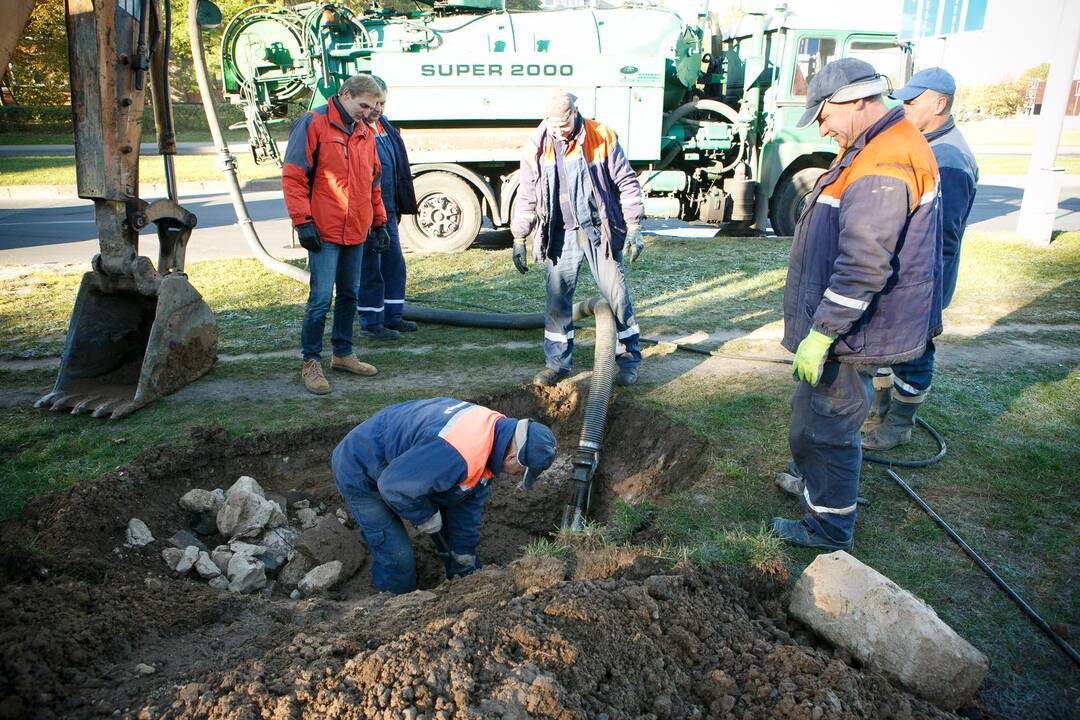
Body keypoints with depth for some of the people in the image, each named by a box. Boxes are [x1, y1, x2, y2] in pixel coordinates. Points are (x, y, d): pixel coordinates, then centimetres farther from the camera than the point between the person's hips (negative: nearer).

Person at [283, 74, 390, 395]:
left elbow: (373, 182, 24)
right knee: (321, 298, -8)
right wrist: (302, 221, -15)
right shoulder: (313, 123, -7)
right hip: (325, 233, -7)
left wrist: (379, 221, 21)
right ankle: (311, 362, 4)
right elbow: (293, 175, -11)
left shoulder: (365, 133, 15)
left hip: (356, 233, 7)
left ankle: (343, 354, 25)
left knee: (349, 295, 13)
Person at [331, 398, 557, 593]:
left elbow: (469, 500, 2)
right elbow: (394, 485, -37)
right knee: (397, 560, -9)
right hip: (359, 473, -9)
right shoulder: (457, 454, -41)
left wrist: (465, 557, 7)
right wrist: (426, 516, -18)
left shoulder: (495, 427, -8)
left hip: (398, 462, 9)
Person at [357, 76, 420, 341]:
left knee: (394, 262, 14)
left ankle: (392, 317, 26)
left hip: (388, 210, 9)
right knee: (370, 268, -1)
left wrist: (399, 206, 20)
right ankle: (370, 323, 10)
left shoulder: (385, 126, 15)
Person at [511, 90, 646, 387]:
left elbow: (627, 184, -2)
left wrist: (634, 228, -7)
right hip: (562, 234, 2)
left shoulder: (602, 137, -7)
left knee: (616, 295, 1)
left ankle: (629, 359, 16)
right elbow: (527, 197, 7)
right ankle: (558, 362, 18)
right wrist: (519, 240, 5)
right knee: (557, 298, 4)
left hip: (600, 231, -2)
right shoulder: (536, 147, 0)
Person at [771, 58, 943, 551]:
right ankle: (815, 484, 45)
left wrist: (821, 333, -25)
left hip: (852, 333, -11)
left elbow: (863, 265, -29)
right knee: (813, 416, 25)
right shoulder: (877, 148, 13)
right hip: (849, 325, 11)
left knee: (826, 429, 2)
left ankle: (828, 530, 18)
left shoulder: (884, 166, -24)